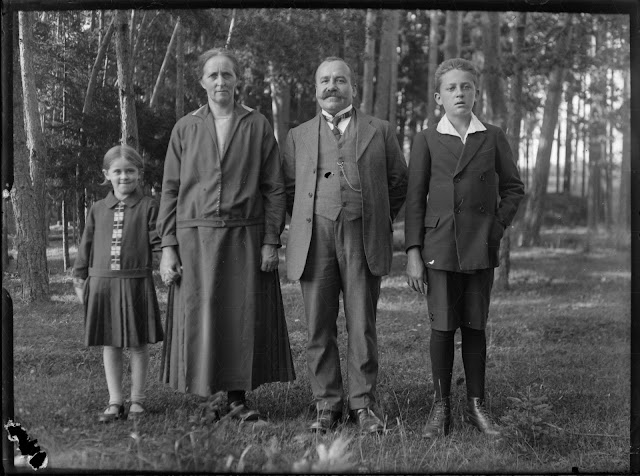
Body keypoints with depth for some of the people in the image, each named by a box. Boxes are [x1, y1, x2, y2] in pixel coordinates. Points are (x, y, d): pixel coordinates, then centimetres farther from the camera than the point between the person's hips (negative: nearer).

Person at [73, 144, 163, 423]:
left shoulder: (148, 207, 1)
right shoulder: (98, 210, 10)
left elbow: (157, 240, -1)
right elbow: (86, 246, 14)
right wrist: (80, 279, 14)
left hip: (136, 283, -2)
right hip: (102, 283, 3)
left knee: (138, 344, 5)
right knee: (110, 345, 7)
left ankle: (137, 400, 18)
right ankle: (114, 402, 15)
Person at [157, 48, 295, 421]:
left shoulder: (258, 126, 5)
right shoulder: (185, 129, 8)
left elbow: (274, 188, 3)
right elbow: (170, 190, 7)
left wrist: (271, 241, -4)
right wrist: (168, 247, 0)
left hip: (245, 237, 0)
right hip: (196, 236, 1)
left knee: (243, 317, 2)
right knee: (200, 318, 0)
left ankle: (238, 397, 12)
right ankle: (205, 396, 9)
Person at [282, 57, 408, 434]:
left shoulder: (381, 131, 11)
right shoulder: (299, 136, 14)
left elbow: (398, 182, 15)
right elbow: (290, 189, 19)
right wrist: (306, 224, 13)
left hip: (362, 237, -1)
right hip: (315, 239, 1)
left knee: (363, 327, -1)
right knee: (319, 328, 2)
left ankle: (364, 405, 9)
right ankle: (327, 405, 11)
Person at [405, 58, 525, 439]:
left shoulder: (494, 138, 7)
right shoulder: (427, 140, 3)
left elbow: (513, 187, 14)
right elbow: (416, 198, 2)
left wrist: (499, 225, 1)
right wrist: (413, 252, -3)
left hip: (481, 249, 1)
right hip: (439, 246, -1)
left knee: (475, 327, 7)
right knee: (442, 328, 1)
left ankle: (477, 405, 16)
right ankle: (441, 407, 11)